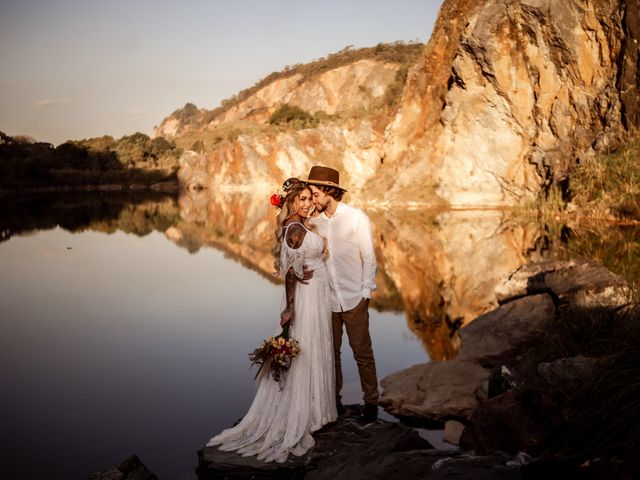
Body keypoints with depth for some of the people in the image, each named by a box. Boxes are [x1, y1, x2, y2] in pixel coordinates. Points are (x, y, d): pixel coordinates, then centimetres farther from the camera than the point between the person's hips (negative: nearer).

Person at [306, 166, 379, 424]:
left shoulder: (357, 219, -6)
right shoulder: (315, 222, 4)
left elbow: (369, 257, -3)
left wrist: (366, 292, -7)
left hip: (353, 299, -4)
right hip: (326, 299, 4)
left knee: (362, 353, 3)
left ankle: (371, 403, 15)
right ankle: (334, 401, 22)